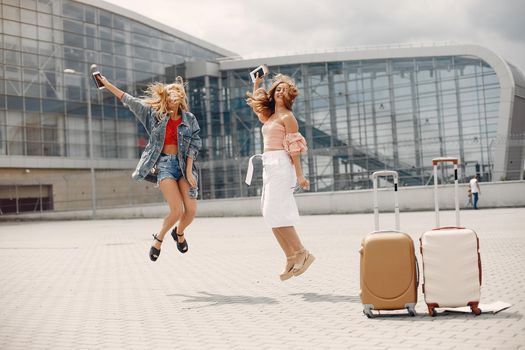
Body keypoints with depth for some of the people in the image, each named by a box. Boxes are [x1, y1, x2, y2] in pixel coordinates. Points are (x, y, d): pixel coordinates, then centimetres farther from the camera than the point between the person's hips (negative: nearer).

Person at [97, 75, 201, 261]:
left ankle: (179, 233, 29)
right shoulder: (155, 114, 5)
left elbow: (193, 146, 2)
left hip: (183, 164, 2)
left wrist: (189, 171, -6)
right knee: (177, 211, -16)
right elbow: (128, 100, 9)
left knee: (191, 210, -6)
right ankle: (159, 238, 13)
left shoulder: (189, 119, 6)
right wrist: (107, 84, 10)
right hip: (164, 164, -2)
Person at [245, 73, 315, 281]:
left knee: (275, 213, -16)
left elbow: (294, 148, -10)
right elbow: (254, 104, 41)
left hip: (280, 165, -8)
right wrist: (256, 83, 37)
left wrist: (299, 175, -14)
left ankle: (302, 254, -11)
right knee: (270, 214, 2)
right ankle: (292, 259, 5)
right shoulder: (270, 116, 19)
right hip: (269, 166, 8)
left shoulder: (287, 117, -3)